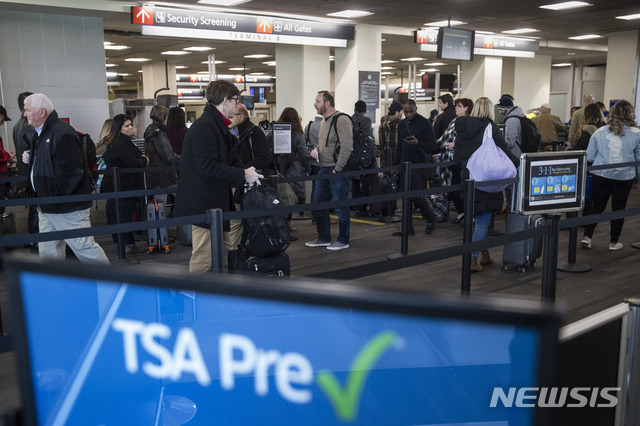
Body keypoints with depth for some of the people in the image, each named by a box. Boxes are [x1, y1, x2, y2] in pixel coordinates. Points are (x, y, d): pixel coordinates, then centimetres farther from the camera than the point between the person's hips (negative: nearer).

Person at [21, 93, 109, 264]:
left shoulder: (63, 133, -17)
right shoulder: (41, 133, 15)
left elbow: (72, 172, -23)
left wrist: (53, 195, -19)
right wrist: (31, 159, 9)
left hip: (68, 207, -10)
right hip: (46, 207, 10)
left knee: (84, 247, -4)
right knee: (48, 251, 14)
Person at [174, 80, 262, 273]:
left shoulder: (215, 124, 16)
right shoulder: (205, 126, -17)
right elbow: (208, 167, -25)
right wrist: (243, 174, -20)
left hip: (212, 203, 11)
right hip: (203, 205, -11)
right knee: (203, 260, -5)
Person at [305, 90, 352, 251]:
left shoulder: (341, 120, -14)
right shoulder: (323, 122, 16)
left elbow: (347, 146, -21)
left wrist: (337, 169, -19)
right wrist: (316, 150, 7)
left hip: (337, 171, -9)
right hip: (324, 169, 9)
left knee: (340, 207, 0)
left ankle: (343, 240, 13)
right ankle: (324, 238, 26)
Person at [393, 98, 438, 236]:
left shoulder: (425, 123, -6)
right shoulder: (401, 124, 12)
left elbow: (433, 147, -10)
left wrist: (418, 143, -25)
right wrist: (396, 165, 16)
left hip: (419, 165, -6)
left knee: (417, 196, -8)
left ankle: (431, 218, 18)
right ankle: (408, 228, 10)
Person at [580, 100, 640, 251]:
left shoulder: (599, 132, -2)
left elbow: (589, 157, 3)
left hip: (601, 175, 1)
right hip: (624, 176, -1)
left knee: (597, 206, 12)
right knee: (619, 208, 11)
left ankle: (587, 236, 3)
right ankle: (614, 242, 20)